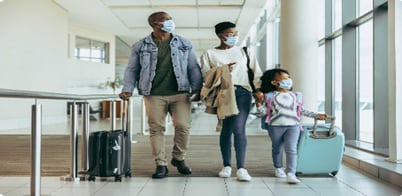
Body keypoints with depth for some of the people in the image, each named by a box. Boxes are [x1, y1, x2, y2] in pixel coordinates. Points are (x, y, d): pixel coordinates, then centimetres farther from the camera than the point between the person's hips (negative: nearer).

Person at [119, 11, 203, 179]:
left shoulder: (184, 44, 11)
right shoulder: (141, 46, 7)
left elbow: (193, 68, 11)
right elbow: (132, 69, 11)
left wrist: (197, 88, 1)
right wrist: (127, 89, 0)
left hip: (180, 93, 1)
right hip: (154, 95, -1)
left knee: (183, 126, -5)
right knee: (156, 128, -1)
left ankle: (179, 158, 18)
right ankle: (161, 165, 11)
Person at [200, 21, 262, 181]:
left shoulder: (243, 52, 16)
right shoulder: (209, 54, 12)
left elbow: (256, 73, 13)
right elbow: (205, 74, -1)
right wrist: (223, 69, -13)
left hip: (242, 92, 0)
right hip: (223, 94, 0)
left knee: (239, 128, -13)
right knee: (226, 130, 4)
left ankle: (241, 168, -14)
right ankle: (227, 166, 16)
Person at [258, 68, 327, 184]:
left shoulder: (296, 95, 13)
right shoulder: (270, 96, 4)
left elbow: (302, 110, 22)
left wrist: (316, 115, 19)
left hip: (293, 125, 1)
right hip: (275, 126, -1)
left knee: (291, 149, -13)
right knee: (277, 148, 14)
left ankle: (291, 174, -17)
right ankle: (278, 168, 35)